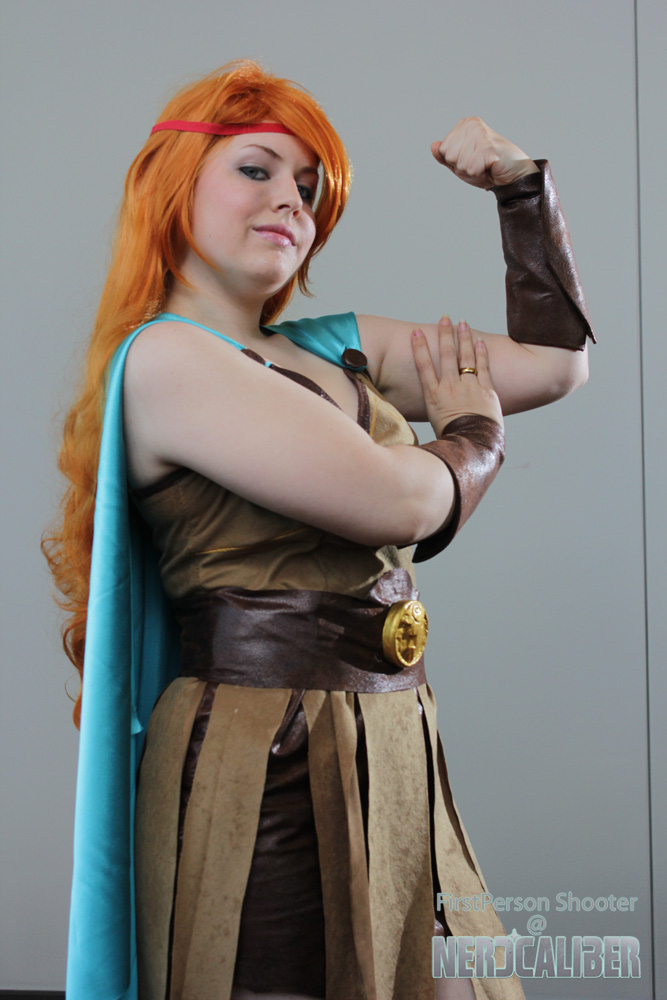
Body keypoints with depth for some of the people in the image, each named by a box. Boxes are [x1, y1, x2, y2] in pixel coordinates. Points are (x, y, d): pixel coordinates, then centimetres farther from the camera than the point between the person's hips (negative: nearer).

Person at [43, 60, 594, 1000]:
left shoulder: (338, 349, 12)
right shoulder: (165, 357, -11)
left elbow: (557, 363, 16)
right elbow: (407, 507, -16)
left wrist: (522, 185, 11)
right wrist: (475, 431, 5)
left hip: (395, 745, 8)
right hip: (268, 771, -8)